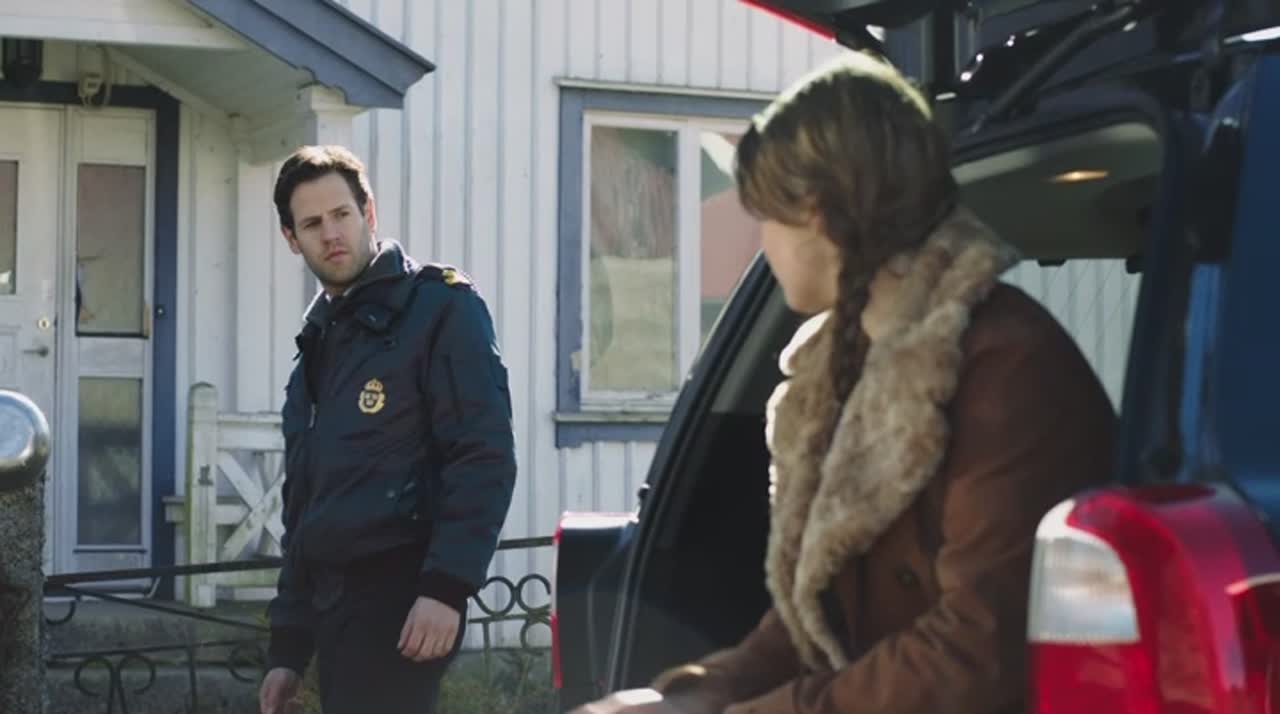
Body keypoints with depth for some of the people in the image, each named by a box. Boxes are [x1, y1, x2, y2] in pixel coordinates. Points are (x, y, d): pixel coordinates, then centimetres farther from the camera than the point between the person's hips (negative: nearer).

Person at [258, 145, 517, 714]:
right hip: (332, 602, 8)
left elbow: (485, 459, -13)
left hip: (400, 596, -8)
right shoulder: (319, 341, 21)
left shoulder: (438, 307, -3)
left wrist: (447, 586, -22)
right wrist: (288, 648, 20)